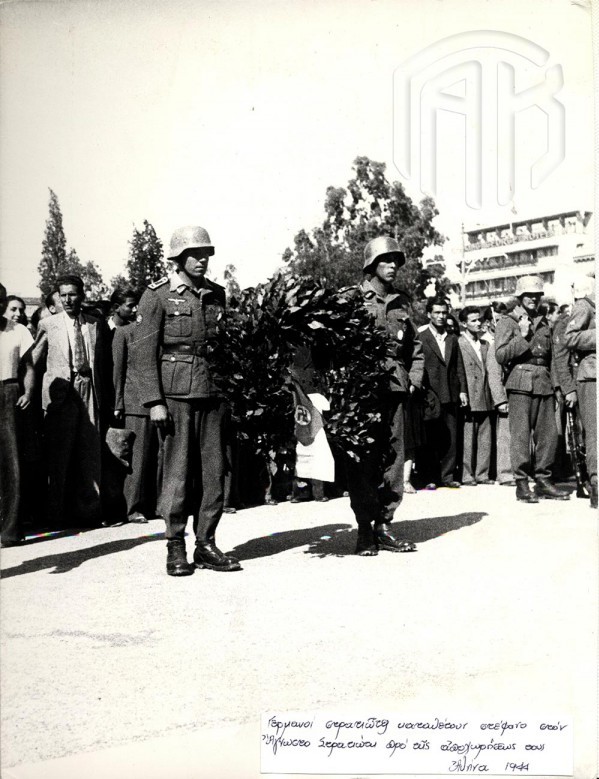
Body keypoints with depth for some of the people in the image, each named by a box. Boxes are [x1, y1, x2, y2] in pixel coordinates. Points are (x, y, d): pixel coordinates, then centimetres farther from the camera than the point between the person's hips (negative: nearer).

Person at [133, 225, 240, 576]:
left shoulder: (216, 294, 13)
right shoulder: (157, 295, -1)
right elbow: (144, 351, -4)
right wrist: (154, 401, -11)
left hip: (213, 392, 5)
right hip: (176, 393, -5)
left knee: (215, 470, 5)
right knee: (178, 471, -1)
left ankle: (206, 544, 15)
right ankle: (176, 547, 11)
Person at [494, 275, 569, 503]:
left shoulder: (543, 323, 20)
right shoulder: (507, 322, 4)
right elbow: (501, 355, -6)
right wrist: (522, 337, -13)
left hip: (544, 384, 5)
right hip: (521, 383, -5)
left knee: (548, 433, 2)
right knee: (521, 434, -6)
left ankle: (543, 480, 12)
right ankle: (522, 484, -1)